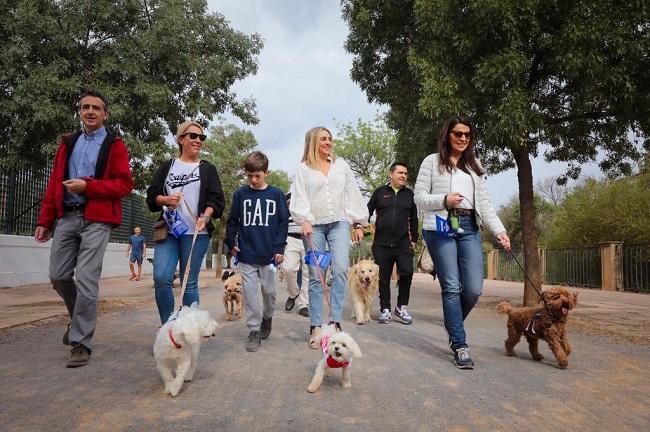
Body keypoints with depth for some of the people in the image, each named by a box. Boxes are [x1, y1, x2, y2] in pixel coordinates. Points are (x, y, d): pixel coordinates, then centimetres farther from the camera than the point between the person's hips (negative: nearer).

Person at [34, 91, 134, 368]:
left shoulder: (115, 145, 2)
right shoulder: (68, 144, 18)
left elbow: (125, 184, -6)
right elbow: (54, 184, 16)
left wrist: (87, 186, -15)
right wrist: (44, 220, 12)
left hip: (97, 220, -5)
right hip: (67, 217, 5)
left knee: (86, 280, -8)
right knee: (58, 276, 7)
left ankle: (81, 343, 0)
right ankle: (80, 317, 34)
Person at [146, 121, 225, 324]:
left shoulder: (208, 169, 12)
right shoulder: (167, 167, 16)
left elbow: (216, 200, 4)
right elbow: (152, 196, 13)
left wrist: (205, 217, -15)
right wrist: (166, 200, -8)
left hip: (196, 232, -1)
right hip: (168, 231, 2)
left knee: (189, 283, -1)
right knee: (161, 278, -11)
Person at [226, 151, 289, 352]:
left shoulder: (276, 194, 1)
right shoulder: (240, 194, 3)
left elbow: (283, 222, 2)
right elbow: (232, 221, 10)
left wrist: (279, 248, -4)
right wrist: (231, 243, 3)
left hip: (269, 254, 0)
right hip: (246, 254, 0)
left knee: (269, 291, 9)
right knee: (250, 293, 0)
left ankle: (267, 318, 35)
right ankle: (254, 330, 10)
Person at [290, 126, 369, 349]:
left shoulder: (341, 165, 15)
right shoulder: (303, 168, 9)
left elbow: (353, 194, 15)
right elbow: (299, 197, 0)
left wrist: (359, 223, 9)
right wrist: (304, 220, -17)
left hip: (339, 223, 2)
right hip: (314, 225, -1)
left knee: (340, 269, -16)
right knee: (316, 276, -2)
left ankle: (335, 321, -11)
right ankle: (316, 327, 2)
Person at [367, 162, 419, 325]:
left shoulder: (409, 194, 12)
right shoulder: (380, 192, 7)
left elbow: (413, 218, 16)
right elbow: (368, 211, 10)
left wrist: (414, 239, 13)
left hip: (403, 243, 1)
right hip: (382, 243, 0)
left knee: (406, 272, -15)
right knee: (384, 278, 5)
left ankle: (401, 307, 4)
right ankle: (385, 310, 19)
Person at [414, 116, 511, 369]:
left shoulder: (475, 166, 20)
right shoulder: (432, 161, 8)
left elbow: (485, 203, 13)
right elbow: (419, 198, 3)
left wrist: (499, 230, 1)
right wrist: (444, 200, -15)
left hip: (469, 228, 4)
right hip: (441, 228, -4)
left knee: (474, 288, -4)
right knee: (452, 287, -6)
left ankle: (453, 328, 24)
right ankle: (460, 346, 4)